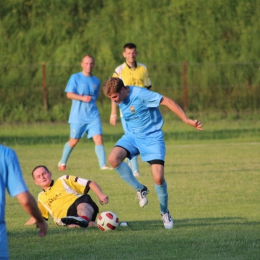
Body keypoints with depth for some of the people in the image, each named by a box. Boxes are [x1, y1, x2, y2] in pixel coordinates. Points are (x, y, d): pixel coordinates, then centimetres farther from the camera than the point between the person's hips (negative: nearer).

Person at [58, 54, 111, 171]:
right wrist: (82, 98, -23)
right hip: (78, 116, -3)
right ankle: (62, 162, 26)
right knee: (74, 141, 5)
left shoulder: (96, 81, 12)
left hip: (93, 115, 3)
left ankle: (103, 165, -12)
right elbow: (69, 94, -11)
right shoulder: (75, 78, -1)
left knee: (98, 138, -11)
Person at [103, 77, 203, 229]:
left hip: (152, 137, -6)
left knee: (158, 178, -16)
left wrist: (186, 120, -25)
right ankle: (140, 189, -4)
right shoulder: (120, 99, -1)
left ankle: (165, 213, 11)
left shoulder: (140, 94, -23)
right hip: (132, 136, 6)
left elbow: (167, 101, -22)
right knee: (113, 158, -24)